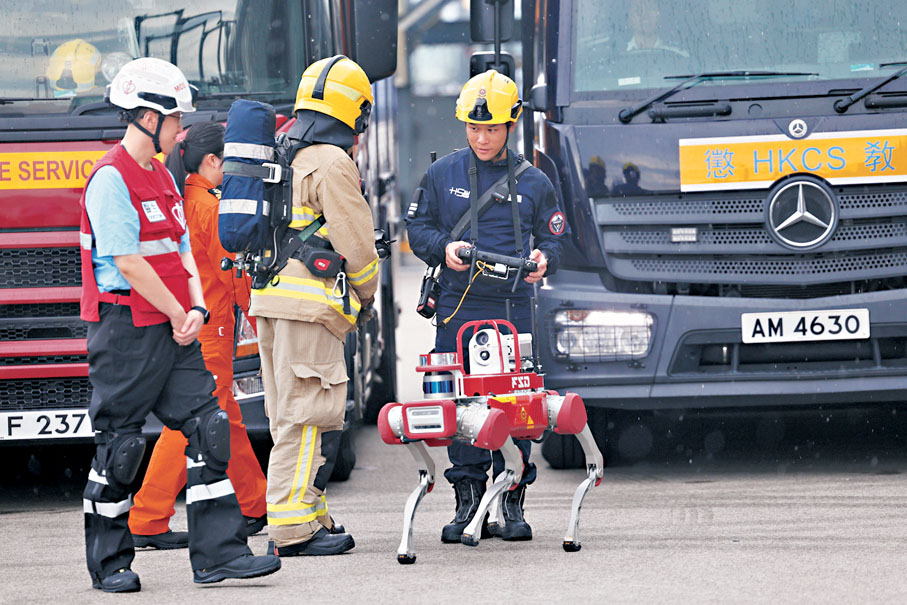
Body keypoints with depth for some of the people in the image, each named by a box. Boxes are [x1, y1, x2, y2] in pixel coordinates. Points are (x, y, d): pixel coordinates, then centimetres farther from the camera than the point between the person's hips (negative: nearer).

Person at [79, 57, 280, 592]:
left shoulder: (162, 178, 17)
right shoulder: (111, 179, -12)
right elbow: (128, 263, -17)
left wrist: (197, 309, 0)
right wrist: (178, 315, -11)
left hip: (174, 330, 8)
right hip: (127, 331, -8)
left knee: (207, 429, 0)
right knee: (120, 444, -1)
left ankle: (219, 553, -1)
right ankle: (110, 563, 9)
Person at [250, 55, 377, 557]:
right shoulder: (333, 164, -10)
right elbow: (355, 241, -11)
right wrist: (366, 293, 7)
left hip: (268, 301, 9)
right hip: (310, 303, -9)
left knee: (289, 416, 13)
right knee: (310, 416, -8)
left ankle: (307, 515, 18)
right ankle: (293, 528, -10)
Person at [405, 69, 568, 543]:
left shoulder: (533, 182, 11)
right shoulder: (442, 174, 11)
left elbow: (553, 236, 15)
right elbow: (417, 227, 14)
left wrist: (543, 260, -7)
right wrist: (443, 249, -6)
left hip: (513, 308, 0)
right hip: (457, 307, 0)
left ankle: (512, 503, 3)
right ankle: (467, 500, 5)